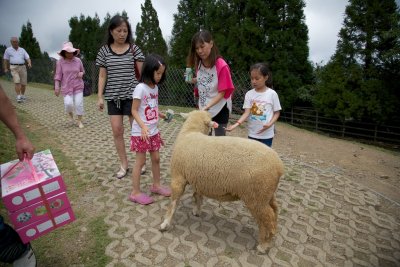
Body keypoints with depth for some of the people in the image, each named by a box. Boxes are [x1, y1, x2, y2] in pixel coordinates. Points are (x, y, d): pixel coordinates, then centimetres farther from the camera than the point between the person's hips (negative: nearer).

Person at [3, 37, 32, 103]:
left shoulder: (22, 50, 11)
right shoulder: (8, 50, 7)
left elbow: (28, 58, 3)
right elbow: (5, 60, 12)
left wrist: (29, 64, -19)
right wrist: (6, 68, 8)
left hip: (23, 67, 2)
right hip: (14, 68, -2)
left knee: (24, 83, 4)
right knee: (17, 82, -17)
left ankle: (22, 95, 24)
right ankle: (18, 97, -18)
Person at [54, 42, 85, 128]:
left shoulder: (78, 60, 0)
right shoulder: (60, 62, -4)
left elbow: (82, 70, 15)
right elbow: (58, 75, -4)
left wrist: (81, 73, -8)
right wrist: (56, 87, -11)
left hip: (78, 86, 1)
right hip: (66, 87, -1)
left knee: (79, 103, -4)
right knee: (68, 103, -12)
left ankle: (80, 121, 12)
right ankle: (70, 115, 22)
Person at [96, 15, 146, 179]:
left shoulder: (134, 49, 0)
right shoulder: (104, 50, 5)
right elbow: (102, 76, 6)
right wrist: (100, 97, 0)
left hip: (132, 94, -2)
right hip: (113, 96, 2)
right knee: (117, 130, 0)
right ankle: (124, 165, 16)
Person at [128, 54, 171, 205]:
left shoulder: (155, 87, 7)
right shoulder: (140, 88, -16)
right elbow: (134, 111, -17)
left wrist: (162, 115, 4)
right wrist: (143, 126, -27)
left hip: (154, 131, 7)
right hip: (141, 133, -7)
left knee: (156, 159, 15)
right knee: (140, 161, 2)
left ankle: (156, 185, 33)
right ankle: (135, 193, 16)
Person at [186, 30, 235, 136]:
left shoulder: (221, 66, -21)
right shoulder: (199, 63, -2)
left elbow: (222, 93, -20)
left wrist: (207, 107, -30)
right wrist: (193, 80, -6)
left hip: (219, 109, -5)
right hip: (203, 109, 6)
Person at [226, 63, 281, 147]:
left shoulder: (272, 94, -7)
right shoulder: (249, 94, -3)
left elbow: (277, 112, -1)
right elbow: (247, 112, -9)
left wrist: (270, 124, -18)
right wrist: (237, 123, -25)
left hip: (267, 134, -2)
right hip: (252, 133, 2)